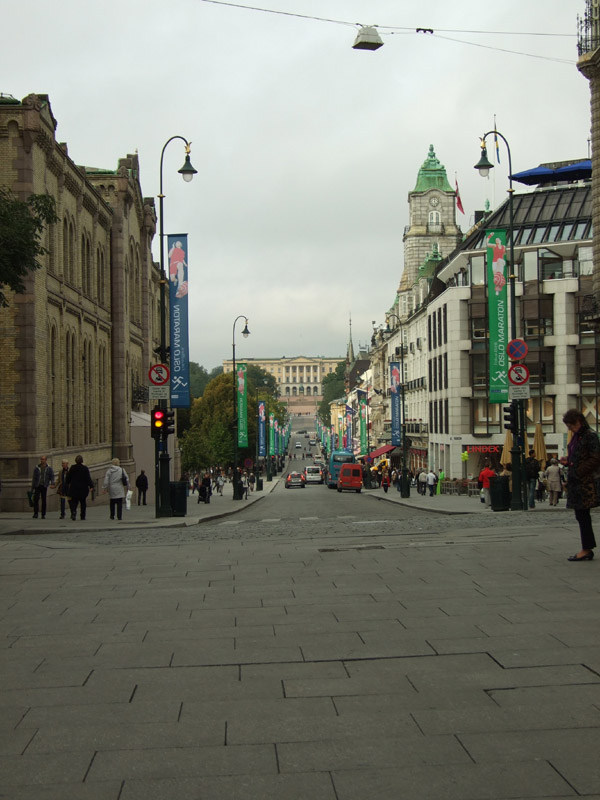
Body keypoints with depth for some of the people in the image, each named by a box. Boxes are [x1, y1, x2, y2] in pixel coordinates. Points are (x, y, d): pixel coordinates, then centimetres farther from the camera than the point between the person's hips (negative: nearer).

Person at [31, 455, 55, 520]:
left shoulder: (49, 468, 6)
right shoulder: (36, 468, 8)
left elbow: (52, 476, 1)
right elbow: (34, 478, 11)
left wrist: (52, 483, -18)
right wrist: (32, 488, 9)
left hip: (44, 486, 0)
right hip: (37, 486, 0)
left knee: (44, 500, 2)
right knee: (35, 499, -10)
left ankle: (43, 514, 8)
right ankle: (35, 513, -6)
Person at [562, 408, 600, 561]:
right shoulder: (576, 436, 15)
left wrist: (579, 473, -17)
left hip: (585, 483, -9)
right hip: (576, 483, 9)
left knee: (582, 516, -6)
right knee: (581, 516, 10)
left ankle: (586, 549, -1)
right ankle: (587, 549, 15)